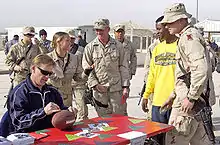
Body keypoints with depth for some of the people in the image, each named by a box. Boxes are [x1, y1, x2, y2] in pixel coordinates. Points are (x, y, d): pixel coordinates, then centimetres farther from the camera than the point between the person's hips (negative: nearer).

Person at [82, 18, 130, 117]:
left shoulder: (118, 46, 5)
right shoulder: (90, 47, 2)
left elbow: (123, 67, 6)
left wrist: (125, 87, 2)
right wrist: (95, 84, -8)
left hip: (116, 88, 0)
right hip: (99, 89, 0)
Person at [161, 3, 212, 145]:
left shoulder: (190, 36, -13)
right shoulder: (185, 37, 20)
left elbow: (201, 69, -26)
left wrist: (191, 98, -23)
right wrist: (173, 95, 25)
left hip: (187, 101, -11)